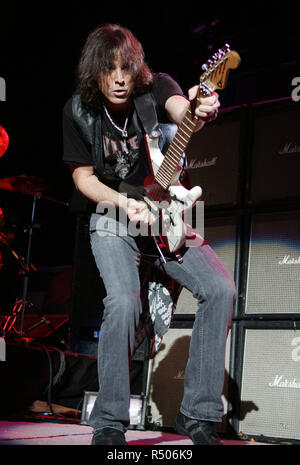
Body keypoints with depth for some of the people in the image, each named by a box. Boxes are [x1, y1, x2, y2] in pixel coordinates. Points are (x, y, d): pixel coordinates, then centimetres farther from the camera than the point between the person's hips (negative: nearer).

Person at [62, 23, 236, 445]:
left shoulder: (156, 87, -9)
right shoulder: (79, 110, -7)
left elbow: (179, 109, -32)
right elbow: (83, 176, 1)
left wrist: (199, 113, -58)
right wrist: (123, 203, -18)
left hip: (165, 219, 2)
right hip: (113, 221, -1)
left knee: (220, 288, -19)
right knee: (124, 302, -28)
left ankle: (197, 413, -7)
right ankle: (109, 424, -12)